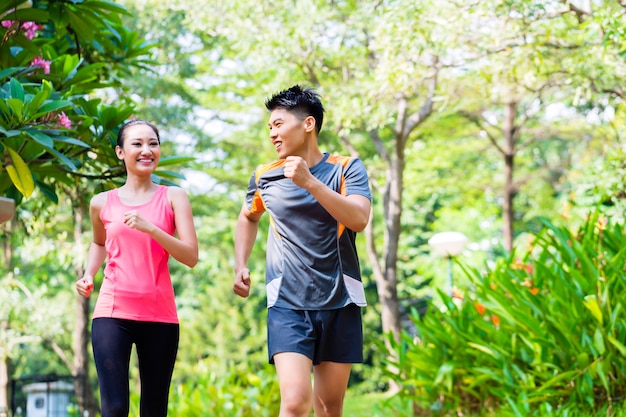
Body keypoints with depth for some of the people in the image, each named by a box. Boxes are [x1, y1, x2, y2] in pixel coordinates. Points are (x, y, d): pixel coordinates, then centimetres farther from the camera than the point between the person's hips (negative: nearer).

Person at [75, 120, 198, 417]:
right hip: (112, 313, 0)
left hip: (160, 315, 0)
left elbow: (191, 256, -6)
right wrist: (88, 275, 11)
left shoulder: (173, 198, 4)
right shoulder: (102, 203, 8)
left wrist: (149, 228, -17)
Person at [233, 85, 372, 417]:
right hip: (288, 305, 0)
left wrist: (310, 182, -25)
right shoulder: (264, 177, 5)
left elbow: (359, 219, -19)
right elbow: (248, 217, 26)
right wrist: (241, 265, 13)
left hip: (339, 303, 0)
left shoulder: (346, 168, -1)